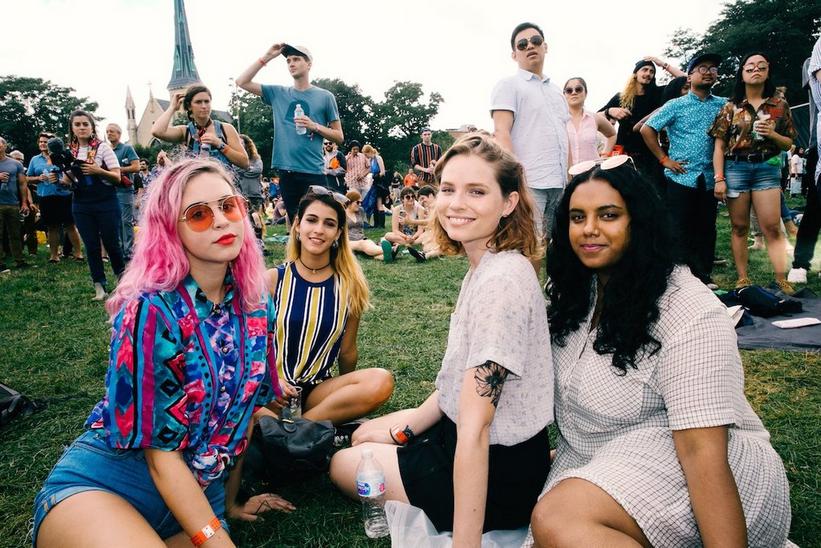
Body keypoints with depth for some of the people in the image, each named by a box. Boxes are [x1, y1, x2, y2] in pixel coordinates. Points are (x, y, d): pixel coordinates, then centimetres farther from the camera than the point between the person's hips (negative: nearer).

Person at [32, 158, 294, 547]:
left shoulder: (255, 306, -2)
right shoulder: (152, 310, -20)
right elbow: (161, 453, -19)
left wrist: (230, 501, 16)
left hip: (199, 498, 5)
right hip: (99, 485, -4)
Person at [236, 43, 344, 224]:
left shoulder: (325, 96, 5)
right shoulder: (278, 93, 12)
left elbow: (339, 137, 6)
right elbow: (242, 82, 10)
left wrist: (315, 126, -9)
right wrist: (266, 57, 5)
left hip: (313, 172, -3)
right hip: (286, 171, 3)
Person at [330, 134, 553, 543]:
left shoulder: (501, 280, -28)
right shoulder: (485, 267, 2)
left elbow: (474, 429, -31)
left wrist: (463, 541, -27)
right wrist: (408, 427, 11)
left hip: (499, 473, -9)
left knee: (343, 464, 9)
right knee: (365, 435, 26)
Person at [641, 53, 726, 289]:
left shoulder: (723, 105, 10)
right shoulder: (676, 106, 1)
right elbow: (647, 130, -2)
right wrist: (664, 159, -6)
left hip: (709, 178, 4)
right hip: (681, 177, -3)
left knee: (706, 229, 8)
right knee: (680, 229, -1)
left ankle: (705, 274, 18)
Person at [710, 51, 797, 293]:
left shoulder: (780, 105, 9)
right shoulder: (731, 107, 5)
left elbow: (789, 144, 11)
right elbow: (719, 145, 1)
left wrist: (772, 134, -10)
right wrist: (719, 178, -7)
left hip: (768, 169, 1)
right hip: (736, 168, 0)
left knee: (772, 227, -7)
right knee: (739, 227, 3)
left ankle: (782, 280, -3)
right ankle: (742, 279, 10)